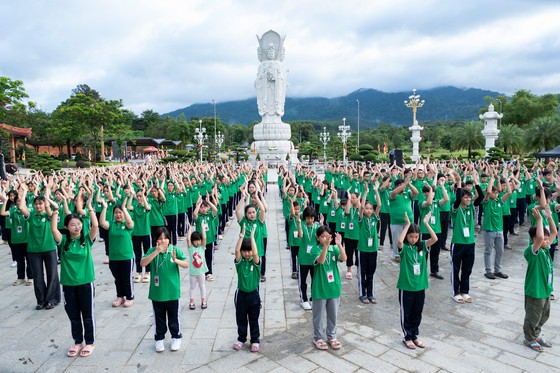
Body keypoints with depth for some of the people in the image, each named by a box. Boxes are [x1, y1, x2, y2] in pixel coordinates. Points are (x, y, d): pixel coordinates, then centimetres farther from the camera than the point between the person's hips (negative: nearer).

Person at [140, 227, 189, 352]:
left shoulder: (175, 250, -8)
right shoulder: (152, 251, -6)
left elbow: (186, 265, -12)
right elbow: (142, 263, -21)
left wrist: (176, 260, -32)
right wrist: (156, 251, -30)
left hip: (172, 292, 0)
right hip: (157, 292, 1)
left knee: (174, 317, 14)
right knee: (159, 317, 16)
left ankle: (176, 337, 31)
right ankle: (159, 339, 33)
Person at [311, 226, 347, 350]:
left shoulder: (334, 249, -1)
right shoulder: (315, 249, -11)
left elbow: (344, 258, -19)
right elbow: (320, 260, -31)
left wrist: (339, 245, -34)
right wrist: (326, 245, -43)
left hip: (334, 287, 4)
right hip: (320, 289, -3)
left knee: (333, 314, 17)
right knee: (319, 315, 11)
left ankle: (332, 337, 34)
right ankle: (318, 338, 27)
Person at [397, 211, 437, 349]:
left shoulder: (422, 246, 1)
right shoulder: (404, 247, -11)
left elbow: (435, 239, -15)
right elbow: (399, 241, -35)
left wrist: (426, 223, -18)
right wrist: (407, 225, -30)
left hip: (420, 286, 4)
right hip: (406, 286, -4)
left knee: (417, 313, 17)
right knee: (406, 313, 9)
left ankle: (415, 336, 33)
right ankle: (407, 337, 25)